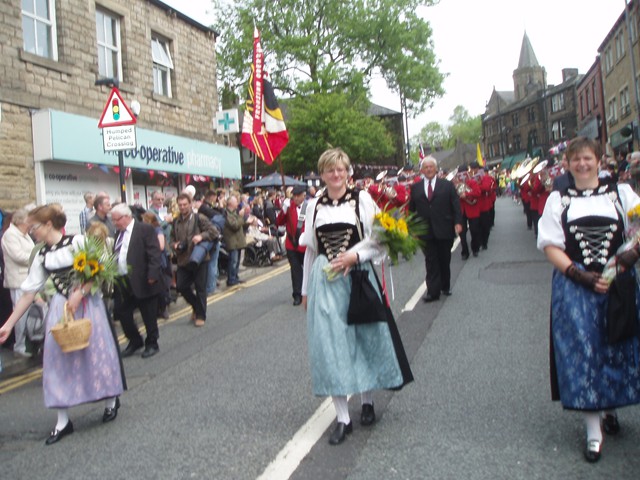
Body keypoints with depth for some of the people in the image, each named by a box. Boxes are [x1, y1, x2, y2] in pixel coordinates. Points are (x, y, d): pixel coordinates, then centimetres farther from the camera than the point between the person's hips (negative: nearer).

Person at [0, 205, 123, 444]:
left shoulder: (77, 241, -10)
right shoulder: (42, 256, 4)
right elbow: (28, 293, 5)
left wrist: (79, 294, -21)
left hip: (87, 304, -4)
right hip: (60, 308, 5)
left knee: (96, 352, 5)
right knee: (58, 358, 2)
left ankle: (111, 400, 29)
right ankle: (63, 421, 12)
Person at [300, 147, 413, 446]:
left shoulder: (362, 199, 0)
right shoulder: (314, 205, 9)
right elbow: (310, 250, 14)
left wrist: (354, 255, -18)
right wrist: (305, 289, 16)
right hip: (324, 283, 2)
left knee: (364, 338, 9)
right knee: (330, 344, -2)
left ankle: (367, 401, 32)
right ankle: (342, 418, 6)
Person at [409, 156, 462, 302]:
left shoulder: (447, 185, 3)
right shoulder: (415, 188, 7)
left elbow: (456, 205, 1)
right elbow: (411, 209, 8)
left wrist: (458, 222, -10)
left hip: (444, 230, 0)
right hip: (425, 231, 0)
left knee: (445, 261, 10)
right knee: (431, 261, -2)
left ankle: (445, 287, 26)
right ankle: (433, 291, -1)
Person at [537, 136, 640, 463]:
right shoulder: (558, 200, 7)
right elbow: (551, 245, -1)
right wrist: (580, 276, -14)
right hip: (574, 286, -1)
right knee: (582, 349, -3)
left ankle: (610, 406, 34)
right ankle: (593, 430, 6)